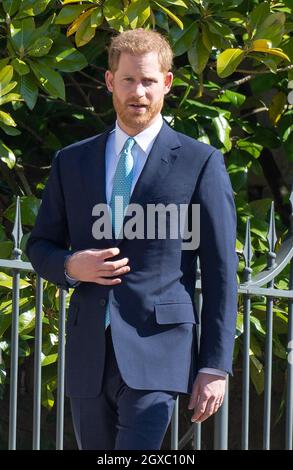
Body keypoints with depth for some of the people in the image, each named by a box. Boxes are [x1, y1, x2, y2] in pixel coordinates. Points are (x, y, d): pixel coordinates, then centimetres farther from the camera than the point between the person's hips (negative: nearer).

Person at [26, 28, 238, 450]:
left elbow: (220, 273, -1)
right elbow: (40, 246, 19)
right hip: (88, 356, 5)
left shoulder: (201, 163, 1)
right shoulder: (72, 162, 13)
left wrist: (216, 367, -7)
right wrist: (70, 266, -6)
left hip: (156, 355, -5)